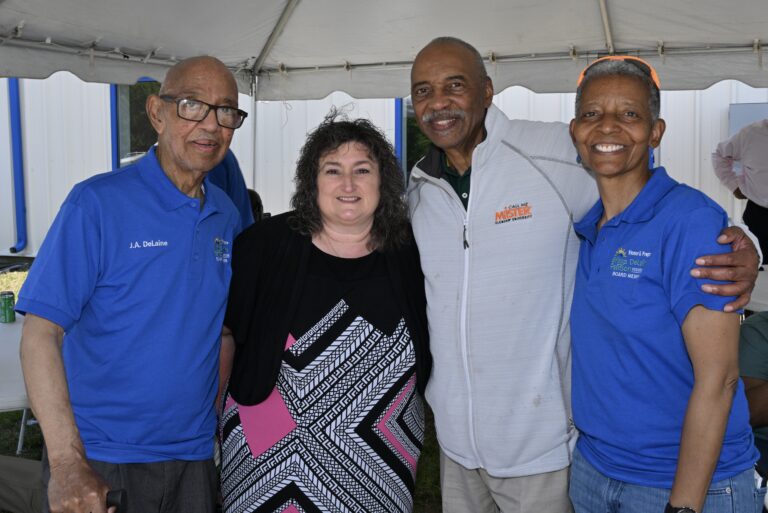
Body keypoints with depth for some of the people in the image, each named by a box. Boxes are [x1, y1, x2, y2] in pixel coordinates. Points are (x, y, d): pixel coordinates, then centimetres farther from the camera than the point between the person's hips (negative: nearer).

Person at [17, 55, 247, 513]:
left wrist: (217, 420, 5)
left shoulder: (227, 216, 4)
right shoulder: (97, 203, -13)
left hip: (195, 455, 5)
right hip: (99, 460, -5)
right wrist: (67, 464, -22)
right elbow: (40, 334, -16)